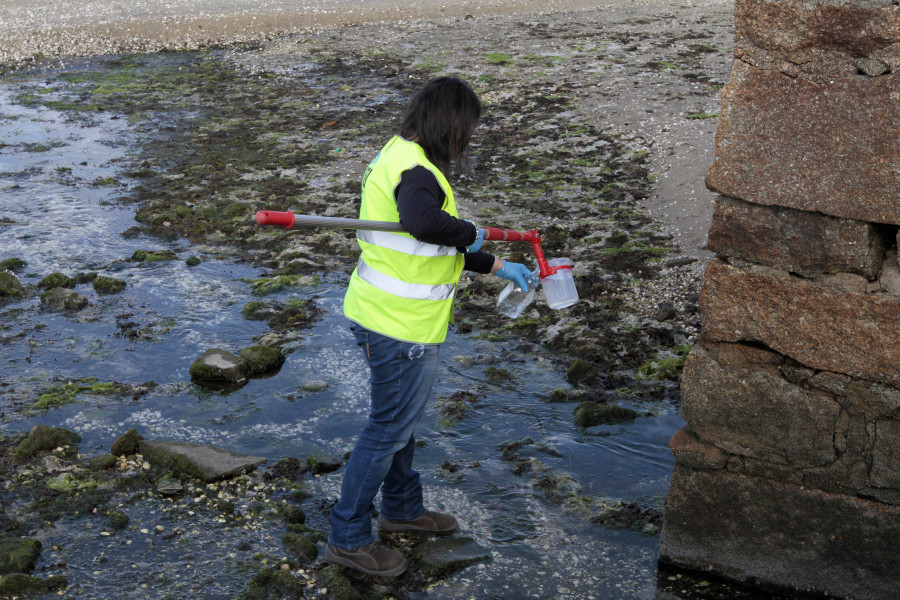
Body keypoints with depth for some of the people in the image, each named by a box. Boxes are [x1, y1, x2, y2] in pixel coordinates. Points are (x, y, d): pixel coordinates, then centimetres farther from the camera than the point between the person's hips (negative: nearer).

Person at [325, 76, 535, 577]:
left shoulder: (402, 157, 12)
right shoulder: (415, 170, -23)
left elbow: (438, 246, 21)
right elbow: (423, 222, -47)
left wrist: (497, 266, 22)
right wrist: (470, 232, -27)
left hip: (385, 314, 11)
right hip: (402, 327, -11)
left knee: (403, 418, 25)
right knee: (390, 428, 3)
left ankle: (403, 507, 45)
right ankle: (349, 538, 16)